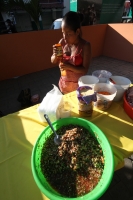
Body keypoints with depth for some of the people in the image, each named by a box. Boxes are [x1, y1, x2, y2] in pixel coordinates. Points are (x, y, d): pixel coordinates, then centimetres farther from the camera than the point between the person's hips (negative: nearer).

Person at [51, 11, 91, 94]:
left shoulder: (85, 45, -16)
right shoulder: (62, 42, -4)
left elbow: (85, 70, -18)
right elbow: (53, 61, 4)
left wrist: (69, 66, -30)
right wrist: (55, 55, -18)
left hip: (78, 85, -4)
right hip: (64, 83, 4)